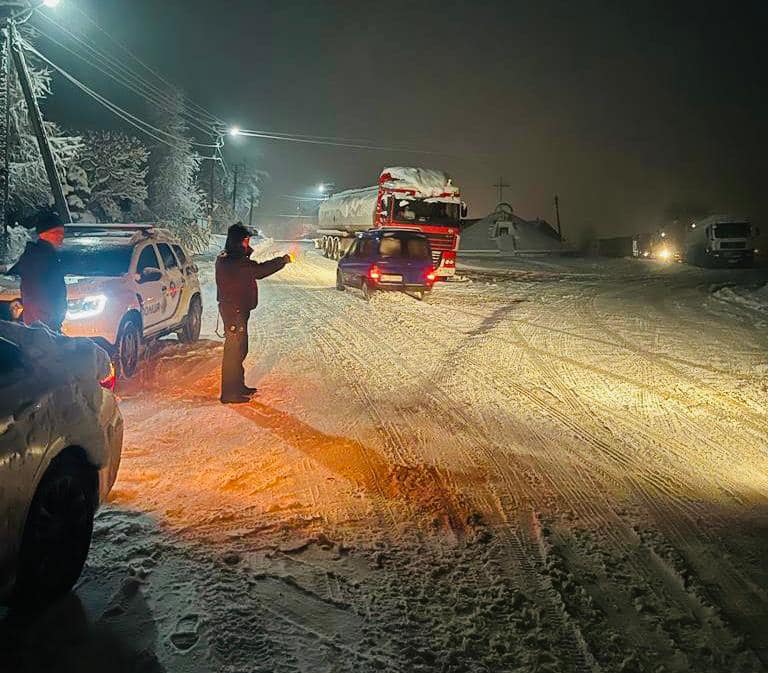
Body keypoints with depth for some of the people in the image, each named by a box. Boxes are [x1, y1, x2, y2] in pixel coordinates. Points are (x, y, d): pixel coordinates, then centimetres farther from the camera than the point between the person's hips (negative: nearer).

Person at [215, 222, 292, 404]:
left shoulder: (229, 259, 12)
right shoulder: (231, 262, -21)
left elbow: (254, 269, 13)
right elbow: (259, 271, -26)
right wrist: (283, 260, -17)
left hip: (238, 310, 11)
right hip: (233, 311, -11)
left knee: (240, 349, 19)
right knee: (233, 350, -5)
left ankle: (238, 386, 30)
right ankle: (229, 393, 1)